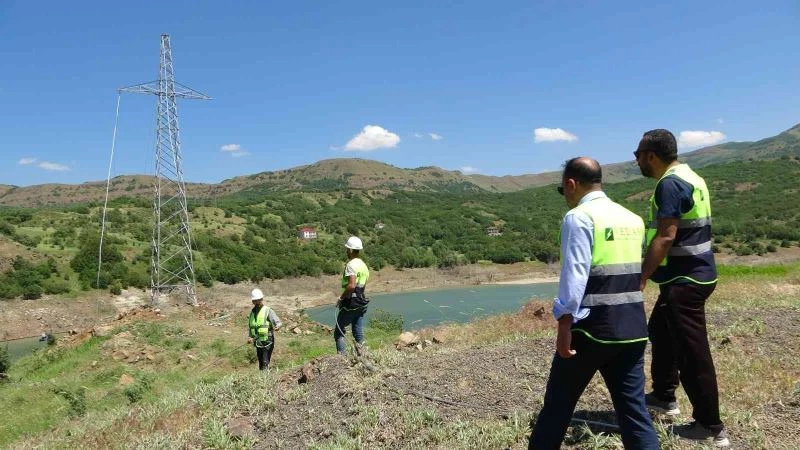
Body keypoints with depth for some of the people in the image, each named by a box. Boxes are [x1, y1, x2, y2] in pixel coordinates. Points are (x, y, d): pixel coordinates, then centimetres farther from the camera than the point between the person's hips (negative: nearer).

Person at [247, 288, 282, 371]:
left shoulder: (268, 310, -5)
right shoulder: (252, 312, 14)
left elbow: (278, 322, -14)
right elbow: (250, 327, 23)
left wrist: (277, 326, -37)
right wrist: (250, 337, 6)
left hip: (267, 341, -6)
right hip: (258, 342, 6)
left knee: (265, 363, -13)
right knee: (260, 363, 12)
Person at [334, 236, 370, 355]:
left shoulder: (351, 264, -15)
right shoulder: (363, 265, 13)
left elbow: (351, 285, -27)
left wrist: (341, 298, -16)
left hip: (350, 302, -8)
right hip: (361, 303, 8)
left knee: (339, 332, 0)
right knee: (359, 332, 11)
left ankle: (341, 355, -5)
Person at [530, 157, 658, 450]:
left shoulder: (578, 217, -10)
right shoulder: (633, 219, 13)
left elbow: (574, 275, -18)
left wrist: (564, 325, -17)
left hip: (591, 329, -6)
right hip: (632, 329, 6)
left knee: (558, 404, 10)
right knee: (634, 409, 11)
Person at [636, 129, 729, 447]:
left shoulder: (670, 184, -19)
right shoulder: (689, 178, 13)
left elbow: (665, 237, -26)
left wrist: (641, 277, -23)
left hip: (685, 280, -11)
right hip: (690, 274, 11)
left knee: (692, 353, -2)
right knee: (660, 332, 23)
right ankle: (663, 396, 36)